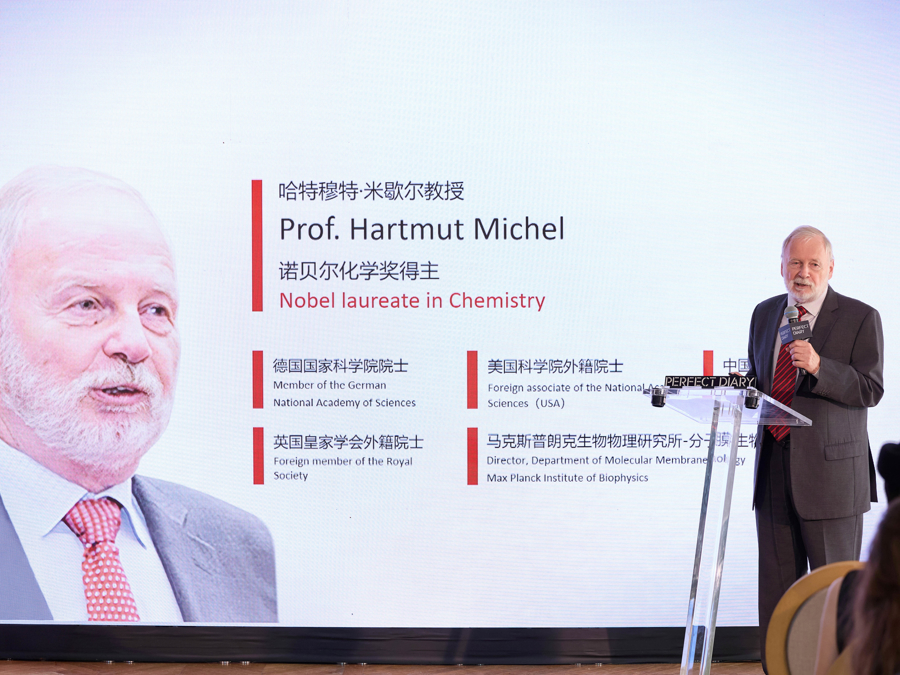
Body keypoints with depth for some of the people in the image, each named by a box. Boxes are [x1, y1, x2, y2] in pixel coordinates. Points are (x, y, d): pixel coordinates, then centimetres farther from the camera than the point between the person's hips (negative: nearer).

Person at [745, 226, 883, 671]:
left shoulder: (860, 318, -4)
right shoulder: (764, 314, 13)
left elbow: (871, 390, -12)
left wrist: (819, 366, -25)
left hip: (829, 471, -5)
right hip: (773, 469, 5)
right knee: (776, 584, 11)